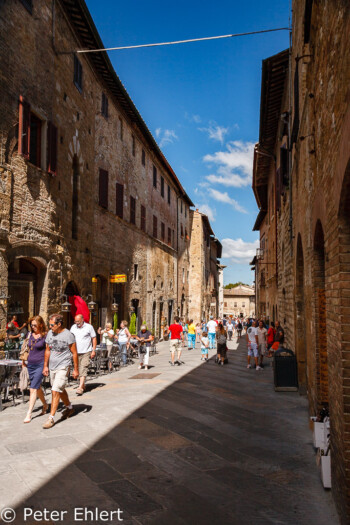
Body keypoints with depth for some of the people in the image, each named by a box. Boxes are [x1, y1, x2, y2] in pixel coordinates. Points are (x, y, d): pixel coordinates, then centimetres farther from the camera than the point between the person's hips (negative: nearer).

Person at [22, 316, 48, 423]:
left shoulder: (45, 336, -10)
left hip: (40, 365, -6)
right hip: (30, 364, 6)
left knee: (33, 389, -9)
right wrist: (24, 361, 19)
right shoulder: (30, 335, 7)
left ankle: (29, 414, -5)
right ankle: (45, 405, 36)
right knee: (37, 387, 17)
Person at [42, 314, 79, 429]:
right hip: (52, 367, 7)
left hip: (63, 367, -7)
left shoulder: (68, 335, -14)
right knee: (60, 390, 19)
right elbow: (48, 350, 13)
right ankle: (69, 408, 39)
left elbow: (74, 353, -9)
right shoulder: (50, 333, 4)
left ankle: (51, 418, -3)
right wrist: (45, 366, 11)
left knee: (55, 391, -11)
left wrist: (76, 369, -8)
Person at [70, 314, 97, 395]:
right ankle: (83, 385, 25)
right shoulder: (73, 327, 8)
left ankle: (80, 387, -15)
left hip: (86, 352, -4)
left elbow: (94, 339, 1)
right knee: (78, 369, 9)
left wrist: (93, 350, -4)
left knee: (83, 369, -12)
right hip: (76, 352, 4)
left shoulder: (89, 327, -3)